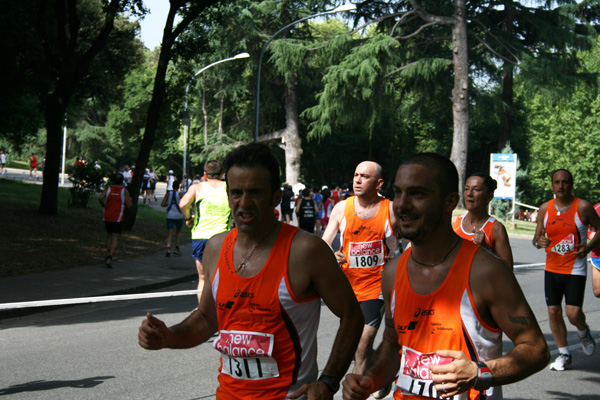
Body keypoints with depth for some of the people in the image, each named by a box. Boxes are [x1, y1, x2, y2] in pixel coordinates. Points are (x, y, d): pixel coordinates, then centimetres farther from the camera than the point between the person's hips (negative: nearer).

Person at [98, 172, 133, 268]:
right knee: (115, 238, -3)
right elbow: (129, 205, -3)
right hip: (118, 218, -3)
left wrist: (103, 205, 6)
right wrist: (129, 199, 16)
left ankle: (108, 251, 9)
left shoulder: (108, 188, 3)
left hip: (107, 216, 3)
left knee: (109, 235, 24)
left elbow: (100, 198, -13)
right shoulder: (124, 191, -2)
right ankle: (110, 256, -19)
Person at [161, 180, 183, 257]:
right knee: (178, 231, 20)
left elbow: (162, 204, -3)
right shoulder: (180, 194, -4)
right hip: (178, 215, -1)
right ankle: (177, 248, 13)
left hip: (170, 215, 1)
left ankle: (168, 249, -19)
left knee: (169, 233, -1)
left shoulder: (168, 194, 3)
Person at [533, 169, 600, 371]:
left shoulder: (582, 207, -7)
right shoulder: (545, 209, 3)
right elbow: (537, 236, 10)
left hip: (575, 269, -3)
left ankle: (583, 332, 25)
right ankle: (564, 355, 18)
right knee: (553, 312, 2)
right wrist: (539, 242, -15)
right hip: (552, 269, 4)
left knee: (573, 313, -12)